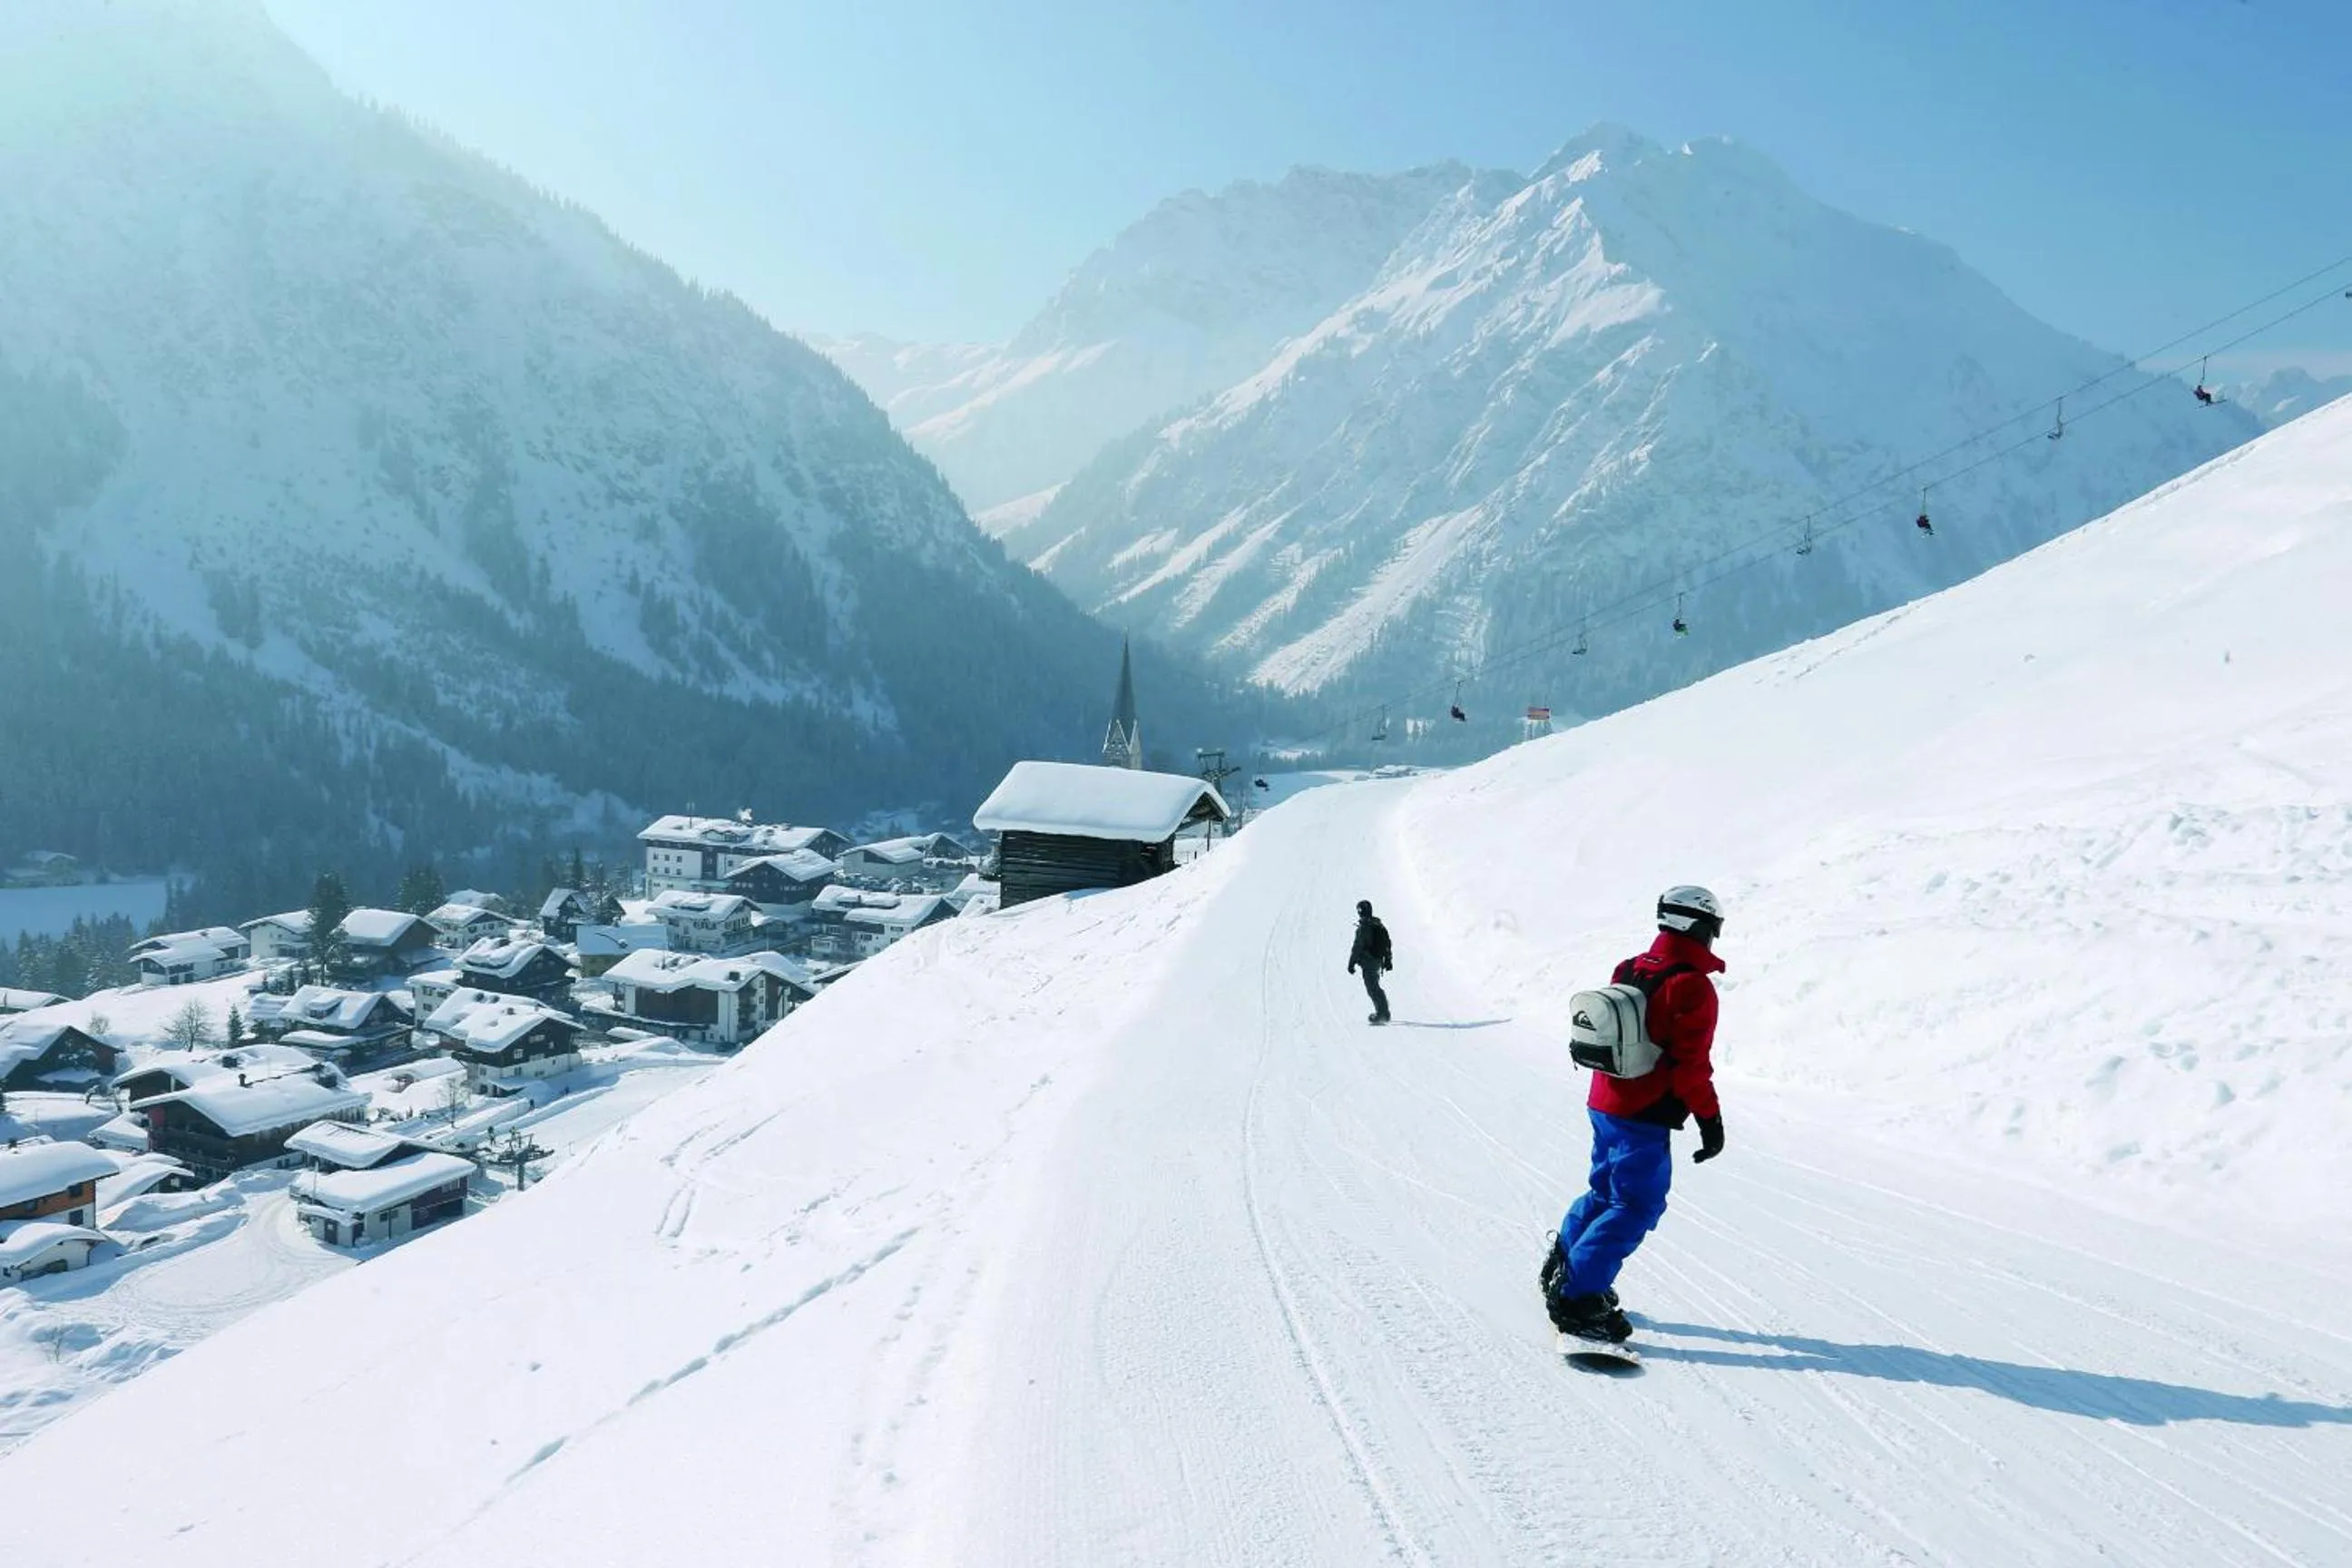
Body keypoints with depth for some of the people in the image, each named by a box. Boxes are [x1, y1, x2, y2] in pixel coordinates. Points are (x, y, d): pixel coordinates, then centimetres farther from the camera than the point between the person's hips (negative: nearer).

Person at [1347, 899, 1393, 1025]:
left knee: (1372, 988, -8)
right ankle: (1383, 1012, 25)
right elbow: (1387, 945, 18)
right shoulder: (1380, 925, 12)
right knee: (1375, 986, 21)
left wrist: (1351, 964, -13)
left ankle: (1382, 1013, -15)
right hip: (1379, 961, 9)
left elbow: (1357, 947, -17)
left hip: (1368, 962, -9)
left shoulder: (1363, 927, -15)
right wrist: (1388, 961, 24)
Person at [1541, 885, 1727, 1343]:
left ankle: (1563, 1266, 32)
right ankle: (1578, 1298, -4)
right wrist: (1710, 1119, -10)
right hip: (1645, 1118, -8)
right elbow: (1691, 1064, -18)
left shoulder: (1629, 970, 8)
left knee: (1607, 1190, 23)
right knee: (1636, 1206, -2)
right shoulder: (1692, 987, -16)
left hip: (1605, 1104, 8)